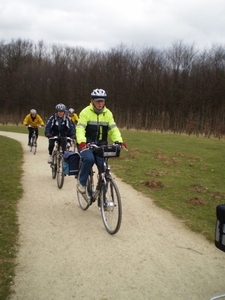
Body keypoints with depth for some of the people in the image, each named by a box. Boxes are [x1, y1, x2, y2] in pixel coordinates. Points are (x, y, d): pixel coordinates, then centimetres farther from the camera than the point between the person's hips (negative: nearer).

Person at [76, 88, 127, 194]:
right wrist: (81, 142, -38)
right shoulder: (85, 112, -8)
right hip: (86, 145, -3)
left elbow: (113, 129, -2)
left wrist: (119, 141, -22)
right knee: (89, 159, -32)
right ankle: (81, 183, -10)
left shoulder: (108, 113, 4)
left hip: (101, 145, 4)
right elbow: (80, 129, -19)